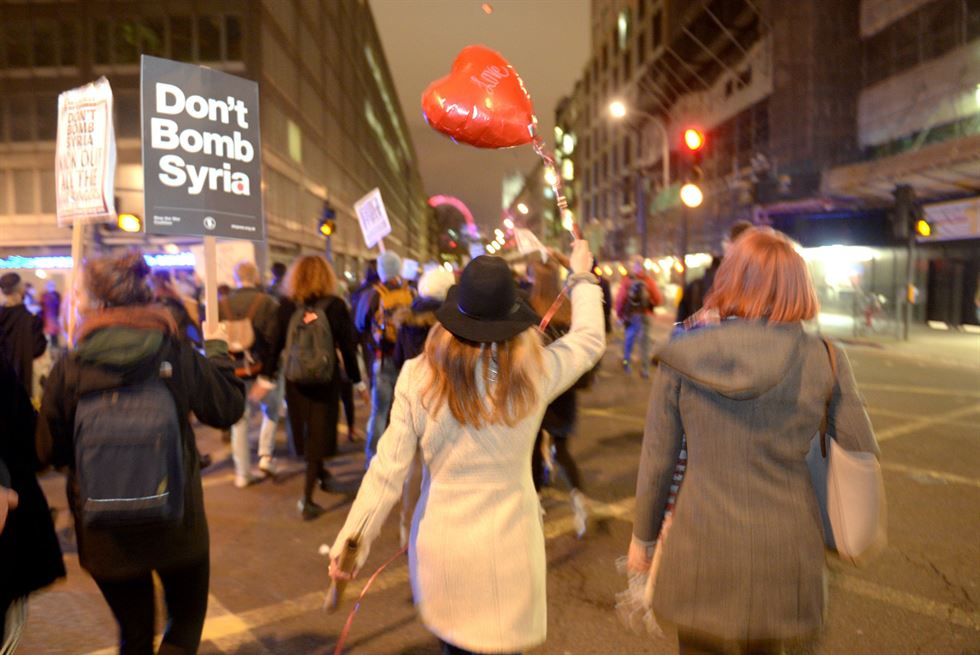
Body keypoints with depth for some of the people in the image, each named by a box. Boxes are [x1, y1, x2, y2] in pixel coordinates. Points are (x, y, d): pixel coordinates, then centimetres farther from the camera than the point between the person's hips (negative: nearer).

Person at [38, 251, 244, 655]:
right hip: (176, 524, -1)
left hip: (104, 532, 2)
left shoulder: (69, 369, -12)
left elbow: (49, 452, -3)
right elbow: (229, 407, -4)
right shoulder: (175, 354, -15)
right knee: (186, 618, 22)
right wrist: (216, 347, 8)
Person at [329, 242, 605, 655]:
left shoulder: (418, 376, -11)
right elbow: (590, 338, 7)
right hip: (507, 545, -1)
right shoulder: (535, 372, -13)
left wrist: (351, 543, 3)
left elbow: (388, 470, -8)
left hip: (439, 543, 2)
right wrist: (582, 278, 23)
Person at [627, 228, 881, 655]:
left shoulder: (680, 356, -11)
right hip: (784, 550, 2)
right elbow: (861, 456, -1)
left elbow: (657, 460, -5)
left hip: (700, 546, -1)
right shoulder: (823, 359, -8)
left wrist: (643, 536, 8)